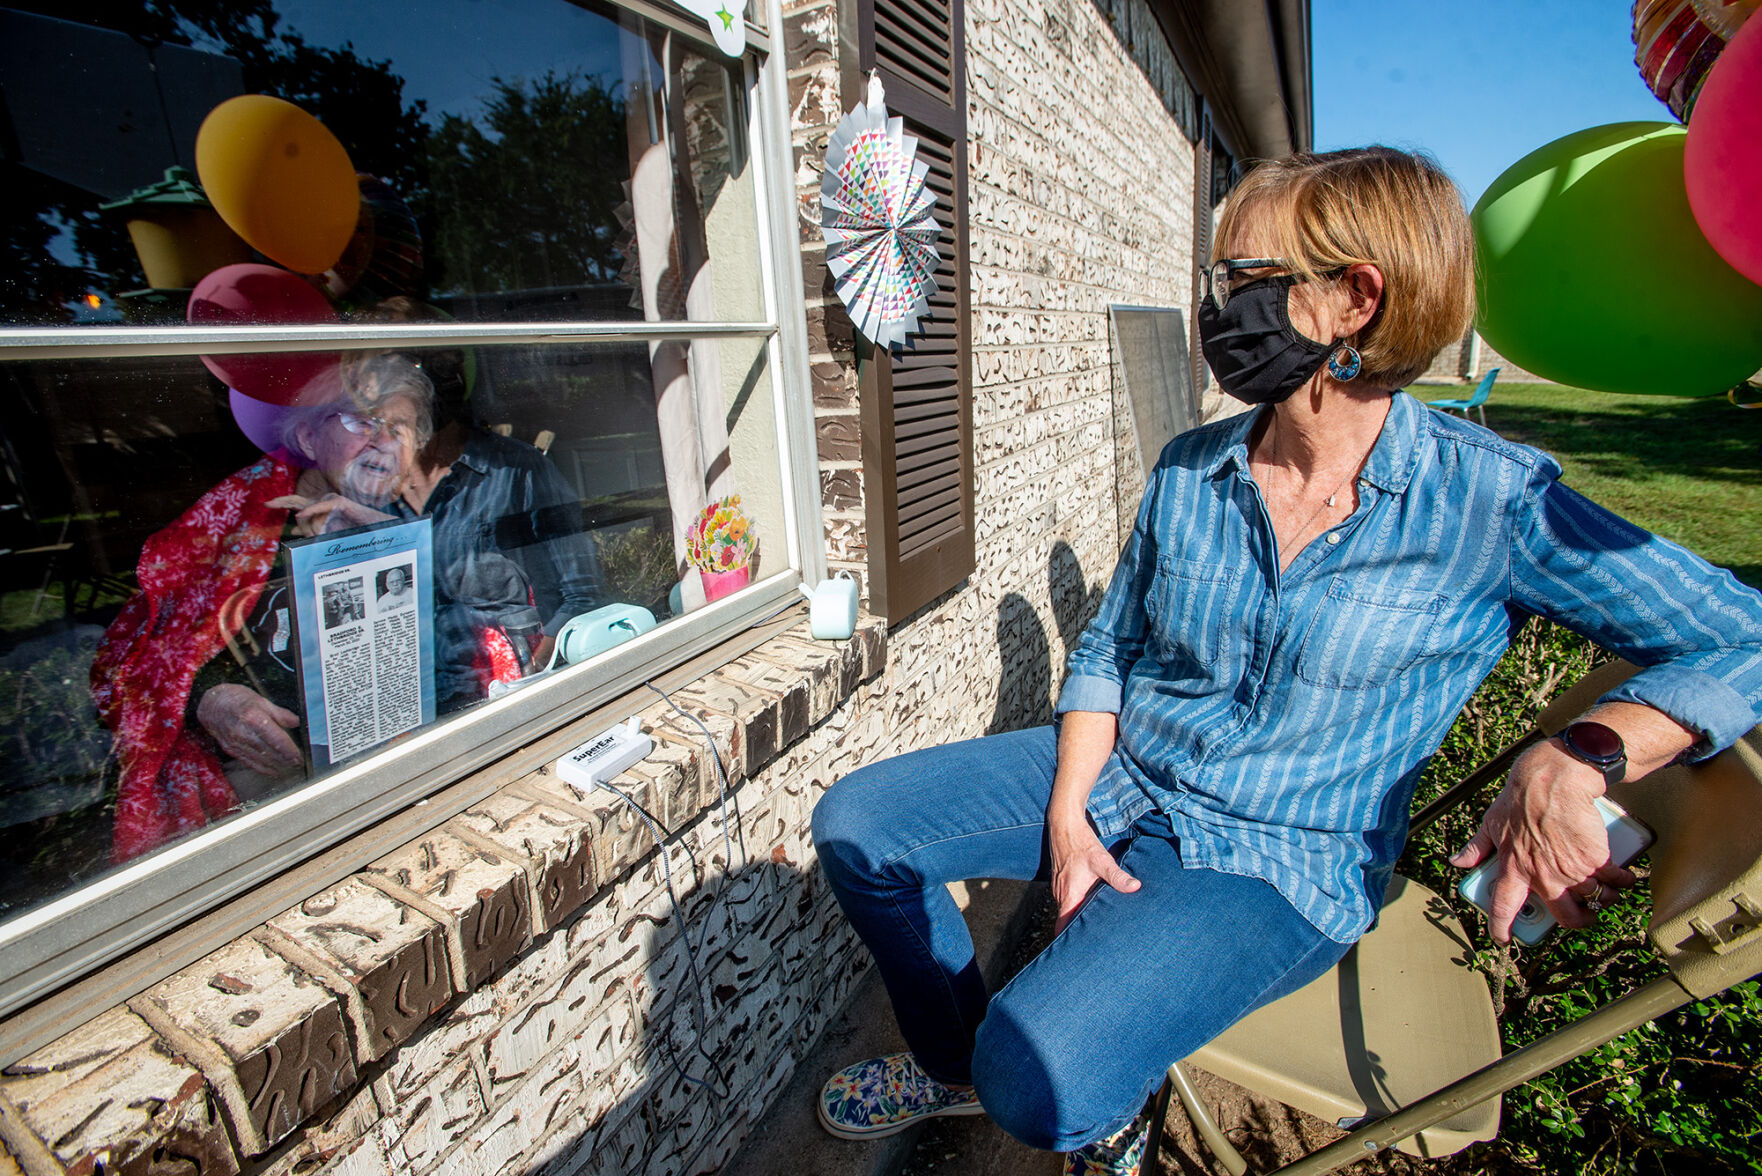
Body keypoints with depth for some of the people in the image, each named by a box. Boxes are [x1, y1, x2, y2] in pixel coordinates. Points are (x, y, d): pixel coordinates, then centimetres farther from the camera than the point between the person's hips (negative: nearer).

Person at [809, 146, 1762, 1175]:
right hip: (1114, 777, 5)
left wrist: (1581, 756, -26)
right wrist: (1067, 812, -7)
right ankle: (957, 1064, 21)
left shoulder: (1490, 504, -13)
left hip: (1275, 865, -4)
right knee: (856, 825, -4)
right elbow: (1109, 647, 4)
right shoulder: (1188, 470, 0)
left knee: (1039, 1077, -27)